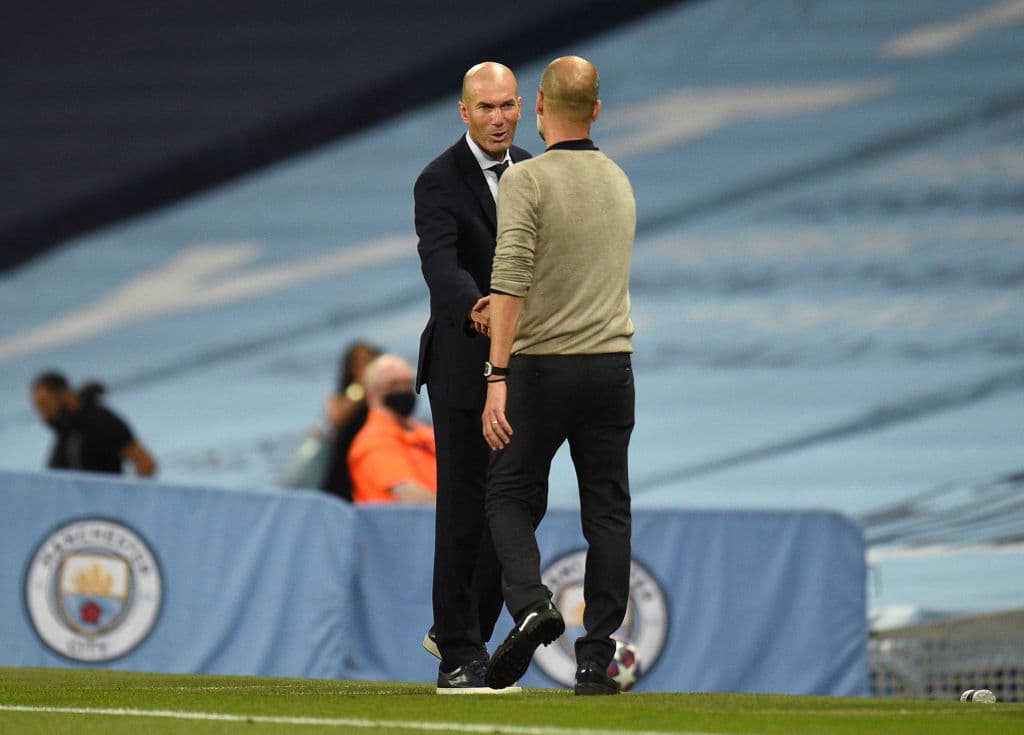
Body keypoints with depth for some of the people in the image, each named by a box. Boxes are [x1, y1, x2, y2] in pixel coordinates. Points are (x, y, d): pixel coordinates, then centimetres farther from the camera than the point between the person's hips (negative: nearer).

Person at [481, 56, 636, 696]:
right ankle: (596, 659, 3)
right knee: (608, 510, 6)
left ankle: (531, 602, -15)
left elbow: (511, 282, -20)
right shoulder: (620, 181, 11)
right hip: (613, 362, 5)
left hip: (542, 365, -5)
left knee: (512, 495, 10)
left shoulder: (528, 179, -11)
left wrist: (497, 377, -21)